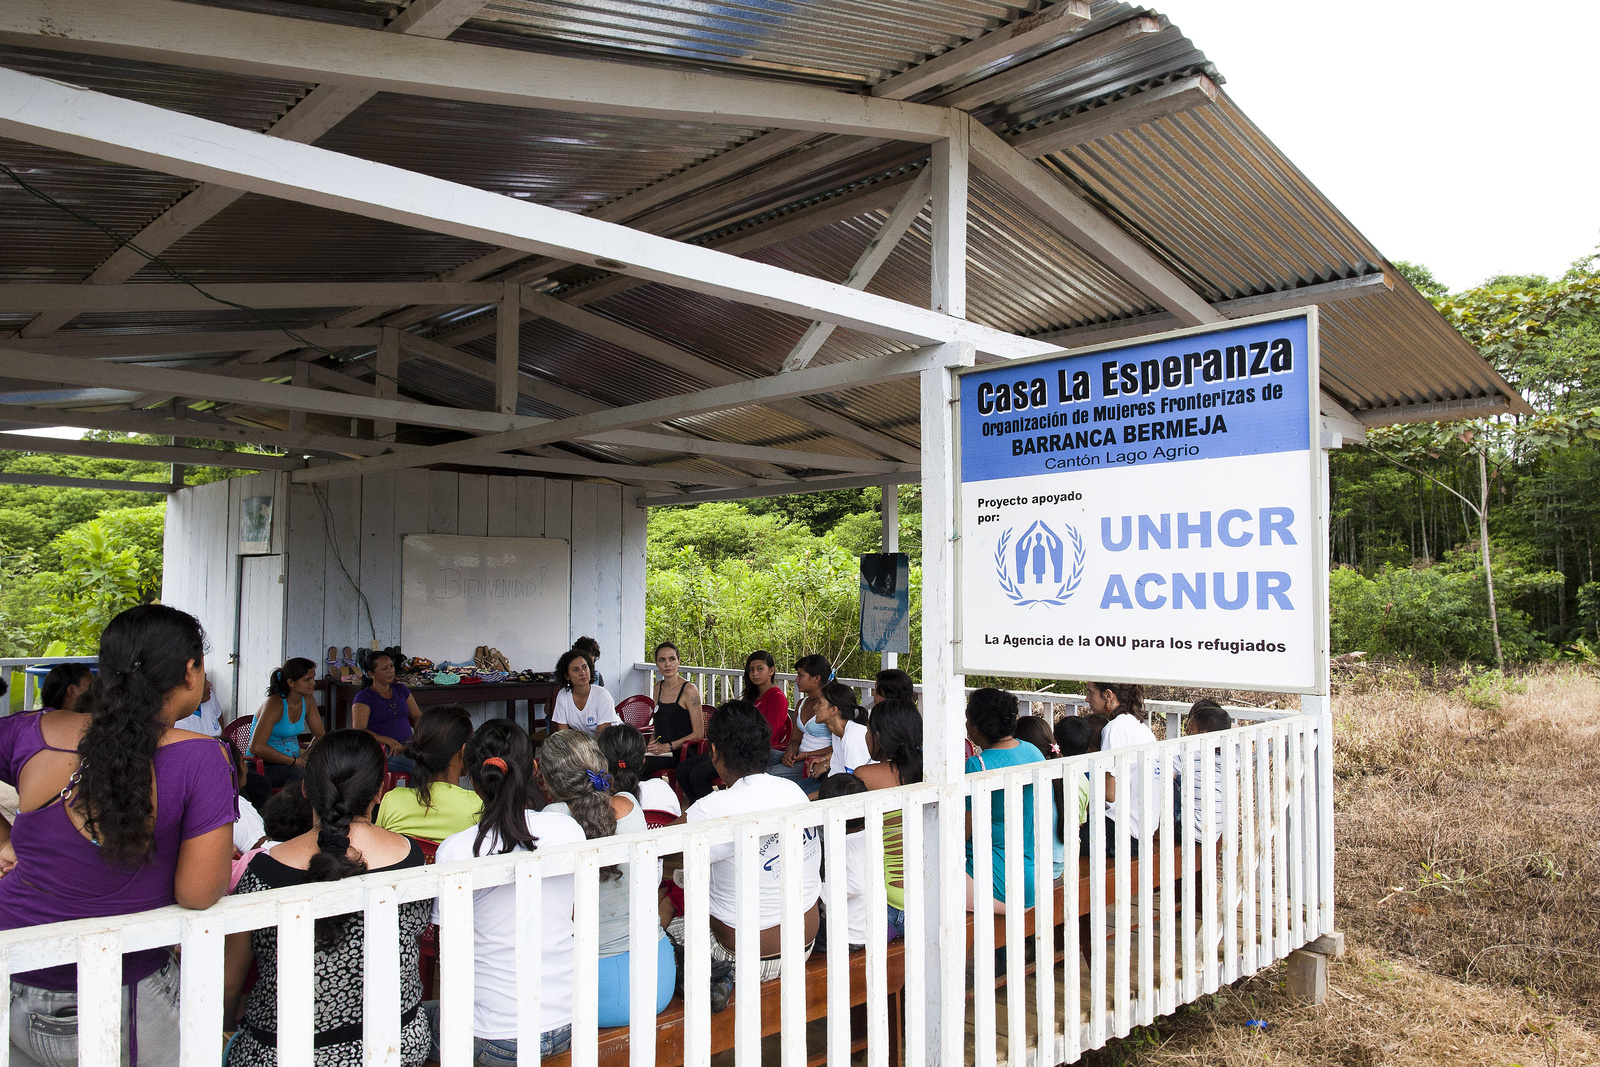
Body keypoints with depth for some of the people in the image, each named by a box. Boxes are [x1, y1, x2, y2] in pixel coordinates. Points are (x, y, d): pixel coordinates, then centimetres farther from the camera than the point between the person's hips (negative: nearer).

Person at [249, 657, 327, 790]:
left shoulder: (307, 700, 3)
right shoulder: (274, 704, -20)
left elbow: (319, 735, 12)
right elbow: (256, 747, -27)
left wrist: (306, 756, -9)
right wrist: (295, 762, -24)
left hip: (294, 763, 7)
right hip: (264, 767, -7)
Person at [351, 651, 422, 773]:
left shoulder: (401, 690, 20)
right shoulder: (363, 697, 1)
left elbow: (417, 716, 22)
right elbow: (358, 731, -11)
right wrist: (389, 741, -24)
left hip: (408, 744, 6)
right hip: (382, 749, -6)